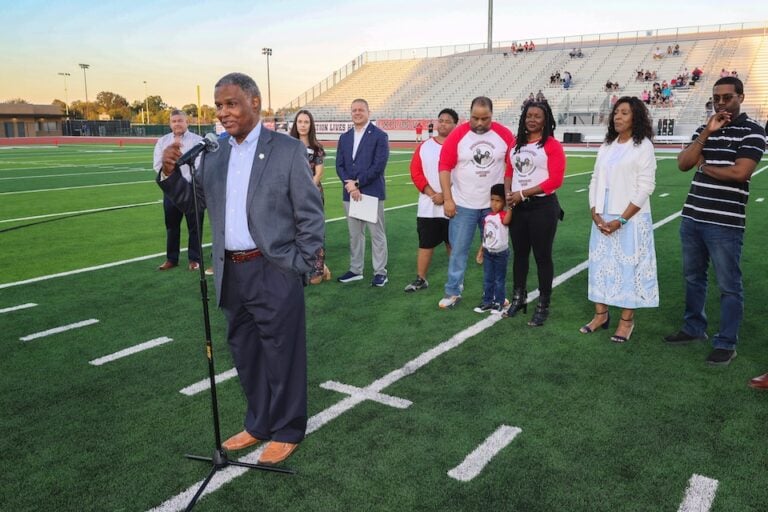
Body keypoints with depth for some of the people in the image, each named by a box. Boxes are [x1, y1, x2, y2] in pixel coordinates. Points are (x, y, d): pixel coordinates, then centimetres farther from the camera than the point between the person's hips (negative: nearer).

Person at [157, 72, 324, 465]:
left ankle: (286, 431, 25)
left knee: (281, 355, 6)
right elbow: (193, 199, 12)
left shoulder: (288, 150, -7)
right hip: (231, 274, 6)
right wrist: (170, 173, -6)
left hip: (274, 273, -6)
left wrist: (299, 266, -8)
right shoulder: (213, 152, 8)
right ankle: (258, 423, 36)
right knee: (244, 353, 18)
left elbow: (311, 214, -6)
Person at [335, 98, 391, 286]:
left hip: (372, 192, -5)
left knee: (377, 234, 1)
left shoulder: (380, 136, -4)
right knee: (354, 234, 12)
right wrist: (349, 184, -10)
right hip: (350, 193, 5)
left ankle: (380, 272, 9)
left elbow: (379, 165, -13)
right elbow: (339, 165, 8)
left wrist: (357, 183, -15)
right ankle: (355, 270, 22)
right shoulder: (344, 137, 13)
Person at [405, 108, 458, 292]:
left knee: (453, 244, 8)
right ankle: (420, 279, 19)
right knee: (425, 244, 9)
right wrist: (432, 194, -10)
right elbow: (416, 173, 0)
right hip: (427, 207, 3)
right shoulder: (425, 146, 6)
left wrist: (445, 196, -14)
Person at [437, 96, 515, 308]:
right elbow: (444, 167, -7)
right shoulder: (457, 135, -8)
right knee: (458, 249, 4)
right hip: (463, 205, -1)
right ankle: (453, 292, 15)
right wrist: (447, 199, -11)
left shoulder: (505, 135, -4)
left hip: (494, 204, 2)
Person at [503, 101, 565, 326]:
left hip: (542, 207, -5)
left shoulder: (552, 145, -6)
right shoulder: (516, 145, 12)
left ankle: (543, 306, 13)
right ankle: (518, 298, 29)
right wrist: (508, 195, -6)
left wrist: (522, 193, -15)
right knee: (519, 253, 15)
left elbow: (555, 180, -14)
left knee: (542, 256, 2)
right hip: (518, 207, 6)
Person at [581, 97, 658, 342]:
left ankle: (627, 320, 11)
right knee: (600, 265, 9)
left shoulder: (643, 146, -6)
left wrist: (622, 219, -15)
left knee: (628, 267, 0)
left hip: (630, 219, -6)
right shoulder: (606, 146, 12)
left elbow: (645, 188, -11)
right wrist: (595, 213, -3)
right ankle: (601, 314, 20)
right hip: (602, 219, 6)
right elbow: (595, 181, 11)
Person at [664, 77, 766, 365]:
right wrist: (707, 133, -9)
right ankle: (694, 328, 33)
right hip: (692, 218, 7)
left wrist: (704, 166, -4)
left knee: (728, 285, 2)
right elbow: (683, 164, 0)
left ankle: (726, 343, 12)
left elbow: (740, 172, -18)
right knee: (693, 277, 17)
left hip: (725, 224, -6)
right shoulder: (705, 129, 13)